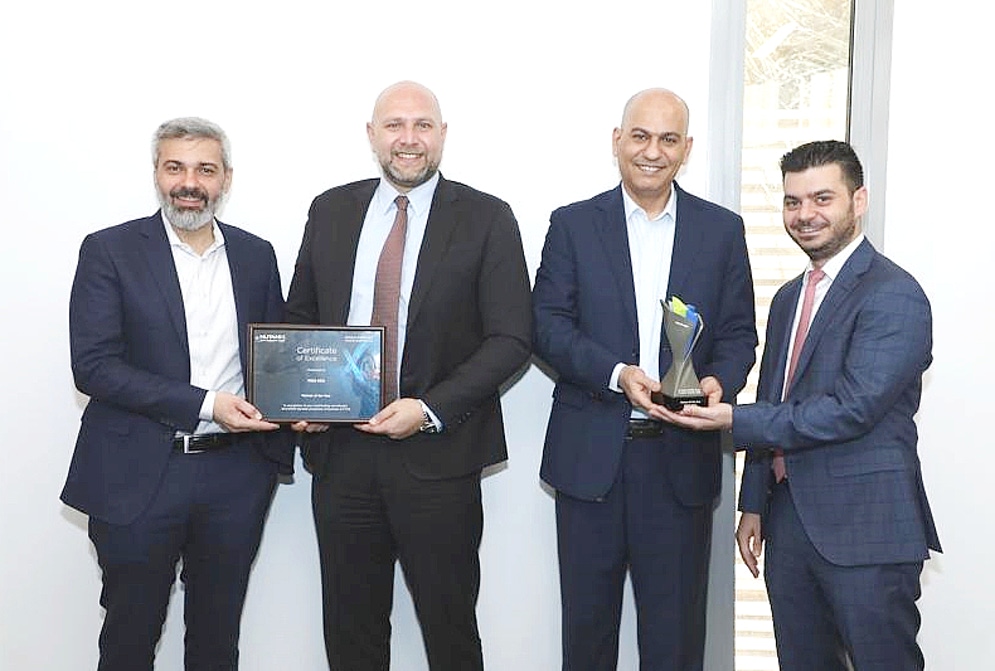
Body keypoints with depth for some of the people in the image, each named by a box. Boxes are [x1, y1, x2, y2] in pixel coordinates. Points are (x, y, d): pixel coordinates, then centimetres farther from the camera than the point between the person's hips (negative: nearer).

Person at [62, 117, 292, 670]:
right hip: (139, 476, -3)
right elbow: (93, 365, -13)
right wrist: (204, 404, -20)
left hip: (236, 474, 3)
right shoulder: (110, 250, -5)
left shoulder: (256, 255, 7)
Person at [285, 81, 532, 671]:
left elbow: (511, 338, -7)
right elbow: (299, 317, 16)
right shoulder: (331, 211, 9)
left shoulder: (487, 219, -3)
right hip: (340, 447, 3)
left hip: (438, 452, -3)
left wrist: (431, 410, -16)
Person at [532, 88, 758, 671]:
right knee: (587, 621, 13)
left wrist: (719, 381, -16)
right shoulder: (574, 225, 3)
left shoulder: (722, 230, 6)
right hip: (591, 454, 0)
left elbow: (738, 333, 5)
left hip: (682, 455, 1)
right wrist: (616, 374, -19)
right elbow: (549, 326, -4)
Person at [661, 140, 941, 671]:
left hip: (864, 527, -7)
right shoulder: (789, 297, 15)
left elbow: (851, 409, -21)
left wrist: (734, 420, -18)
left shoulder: (895, 296, -13)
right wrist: (754, 505, 15)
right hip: (789, 519, 8)